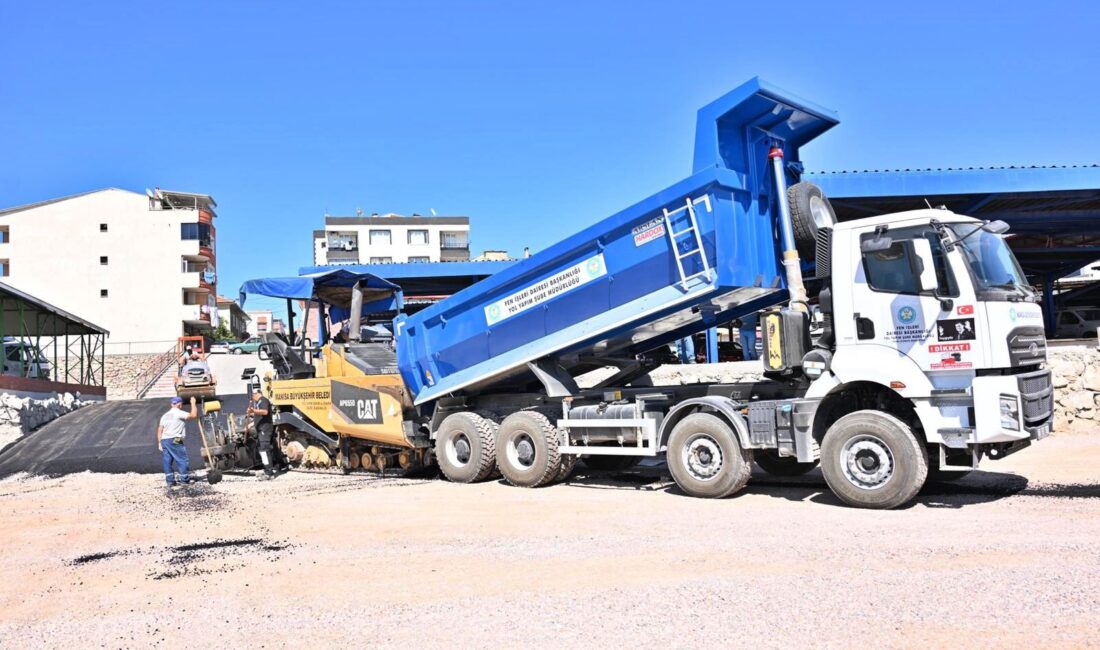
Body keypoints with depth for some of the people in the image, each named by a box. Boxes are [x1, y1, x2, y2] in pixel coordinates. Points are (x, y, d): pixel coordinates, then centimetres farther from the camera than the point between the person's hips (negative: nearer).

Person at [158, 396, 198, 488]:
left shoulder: (165, 415, 20)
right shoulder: (178, 413, -4)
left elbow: (160, 430, 15)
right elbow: (194, 415, -13)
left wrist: (159, 443, 15)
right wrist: (193, 403, -1)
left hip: (164, 440, 8)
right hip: (174, 440, -8)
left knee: (167, 461, 7)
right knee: (182, 460, -1)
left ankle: (170, 480, 7)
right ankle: (184, 479, -1)